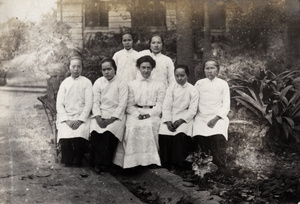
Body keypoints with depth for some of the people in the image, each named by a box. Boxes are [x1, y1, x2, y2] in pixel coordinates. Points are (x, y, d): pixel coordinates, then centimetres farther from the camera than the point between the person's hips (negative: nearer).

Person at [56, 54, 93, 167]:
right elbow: (59, 104, 5)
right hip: (66, 116, 1)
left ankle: (78, 161, -5)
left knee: (79, 135, -30)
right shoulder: (65, 83, 11)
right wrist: (67, 120, -10)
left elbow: (88, 104, -1)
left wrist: (80, 120, -13)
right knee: (65, 135, -28)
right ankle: (68, 161, -5)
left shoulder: (86, 82, 6)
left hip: (82, 116, -1)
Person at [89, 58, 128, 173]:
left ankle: (104, 164, -19)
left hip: (116, 115, -3)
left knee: (109, 132, -31)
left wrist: (111, 119, -16)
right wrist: (98, 117, -11)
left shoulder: (121, 83, 1)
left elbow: (122, 104, -5)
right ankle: (97, 163, -17)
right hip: (100, 114, 3)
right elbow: (95, 102, 6)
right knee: (95, 131, -27)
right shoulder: (98, 83, 12)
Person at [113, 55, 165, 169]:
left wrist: (149, 114, -13)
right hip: (135, 113, 1)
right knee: (133, 126, -31)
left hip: (152, 114, -1)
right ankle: (133, 161, -28)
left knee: (149, 125, -34)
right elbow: (129, 105, 10)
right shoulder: (132, 84, 19)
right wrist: (137, 114, -11)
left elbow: (159, 105, 5)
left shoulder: (159, 85, 16)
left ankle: (149, 160, -28)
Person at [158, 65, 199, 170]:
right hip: (170, 116, 2)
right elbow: (166, 106, 2)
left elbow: (192, 110, -4)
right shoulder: (171, 88, 9)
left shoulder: (193, 90, 2)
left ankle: (176, 165, -19)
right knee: (164, 133, -24)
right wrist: (168, 121, -14)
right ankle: (166, 165, -13)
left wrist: (181, 120, -16)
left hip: (184, 117, -2)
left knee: (180, 135, -30)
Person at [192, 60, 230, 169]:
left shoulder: (223, 84, 10)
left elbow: (226, 106, 4)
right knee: (200, 138, -23)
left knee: (218, 138, -26)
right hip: (201, 118, 2)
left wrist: (215, 119, -10)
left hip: (218, 118, -1)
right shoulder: (199, 83, 15)